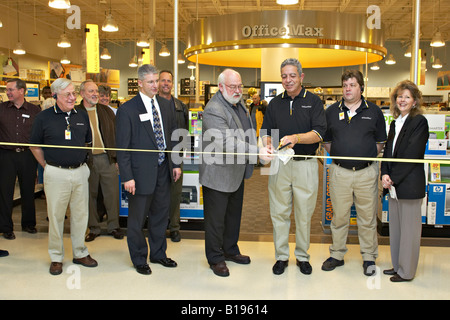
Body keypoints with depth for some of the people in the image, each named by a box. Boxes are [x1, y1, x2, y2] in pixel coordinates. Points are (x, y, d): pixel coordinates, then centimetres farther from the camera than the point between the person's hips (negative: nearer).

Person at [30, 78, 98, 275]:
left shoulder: (82, 116, 7)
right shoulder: (44, 117, -4)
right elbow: (35, 146, 4)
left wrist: (80, 161, 12)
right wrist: (47, 167, 1)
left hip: (80, 172, 4)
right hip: (56, 173, -3)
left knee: (81, 214, 10)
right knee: (56, 216, 4)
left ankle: (80, 253, 26)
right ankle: (56, 258, 19)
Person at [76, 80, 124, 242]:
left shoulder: (107, 111, 9)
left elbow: (116, 133, 11)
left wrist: (117, 156, 6)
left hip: (107, 158, 2)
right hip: (87, 160, -2)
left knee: (112, 194, 5)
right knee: (90, 195, 8)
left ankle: (114, 226, 20)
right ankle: (93, 228, 22)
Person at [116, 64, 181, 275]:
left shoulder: (165, 105, 8)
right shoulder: (127, 110, -9)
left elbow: (172, 136, 14)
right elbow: (122, 146, -10)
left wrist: (176, 163, 9)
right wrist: (127, 177, -14)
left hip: (163, 169, 6)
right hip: (141, 172, -5)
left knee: (160, 214, 17)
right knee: (137, 218, 8)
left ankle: (158, 254, 35)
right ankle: (139, 259, 26)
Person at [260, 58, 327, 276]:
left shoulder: (313, 101, 1)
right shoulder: (275, 103, 11)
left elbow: (319, 133, -9)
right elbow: (266, 131, 11)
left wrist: (296, 138, -25)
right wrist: (268, 144, -11)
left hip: (306, 165, -2)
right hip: (280, 164, 2)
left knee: (304, 213, 7)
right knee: (279, 212, 6)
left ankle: (302, 256, 24)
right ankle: (281, 256, 21)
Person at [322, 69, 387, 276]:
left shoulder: (374, 111, 4)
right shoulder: (331, 111, 7)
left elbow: (380, 141, 10)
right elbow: (326, 140, 14)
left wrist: (368, 157, 1)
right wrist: (338, 156, 5)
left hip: (367, 172, -1)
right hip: (339, 171, 1)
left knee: (367, 217, 6)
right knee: (339, 216, 9)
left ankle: (369, 257, 20)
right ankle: (337, 255, 22)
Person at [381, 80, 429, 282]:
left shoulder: (419, 122, -8)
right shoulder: (395, 123, 14)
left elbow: (411, 155, -15)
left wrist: (393, 178, -15)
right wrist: (385, 174, -4)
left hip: (409, 185, -8)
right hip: (394, 185, 8)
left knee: (409, 228, 2)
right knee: (395, 226, 15)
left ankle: (406, 271, 13)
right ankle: (397, 265, 28)